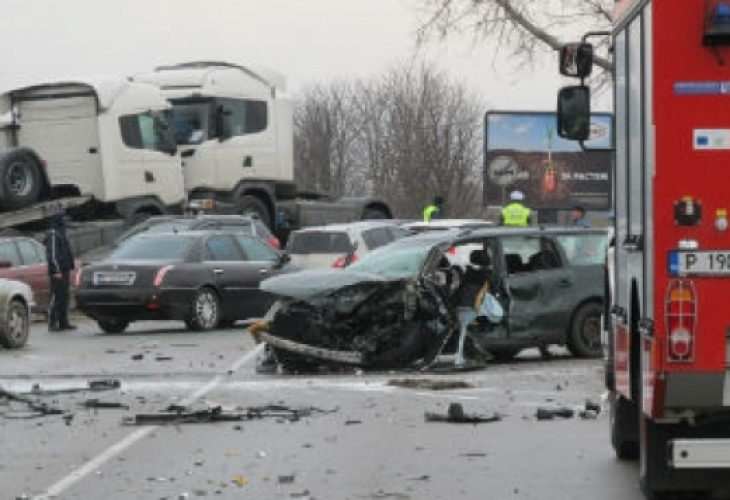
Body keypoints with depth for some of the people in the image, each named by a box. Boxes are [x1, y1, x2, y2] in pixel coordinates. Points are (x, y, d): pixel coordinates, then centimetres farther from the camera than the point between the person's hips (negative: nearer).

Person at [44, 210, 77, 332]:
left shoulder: (60, 233, 20)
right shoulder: (53, 234, -11)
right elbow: (52, 254, -18)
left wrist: (68, 269, 21)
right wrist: (57, 271, -22)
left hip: (64, 271, 10)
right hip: (58, 272, -10)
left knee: (64, 297, 10)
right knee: (56, 297, -11)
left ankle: (63, 322, 13)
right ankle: (52, 323, -11)